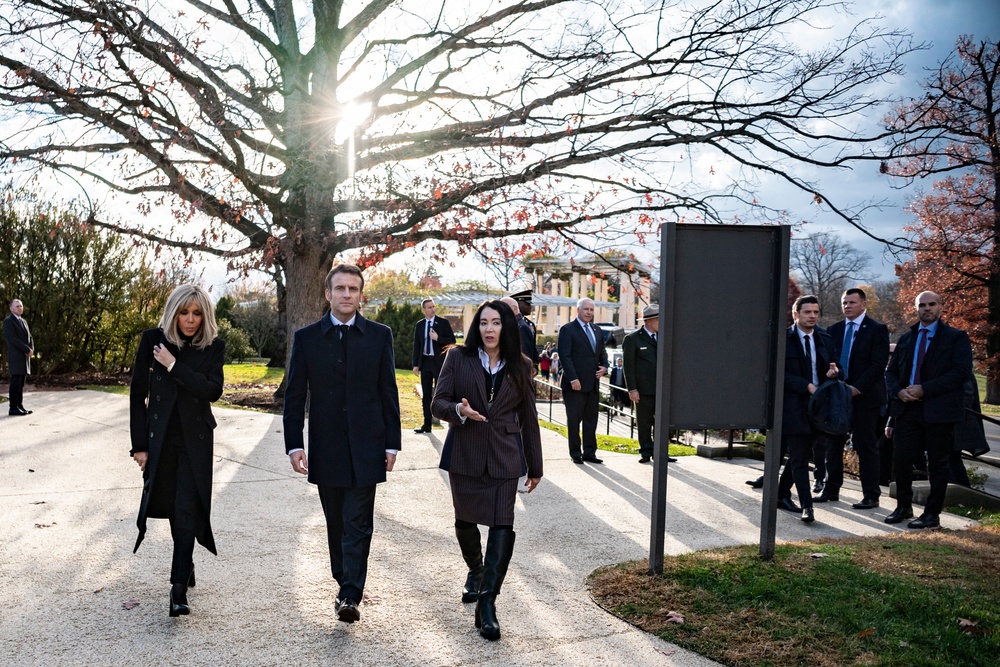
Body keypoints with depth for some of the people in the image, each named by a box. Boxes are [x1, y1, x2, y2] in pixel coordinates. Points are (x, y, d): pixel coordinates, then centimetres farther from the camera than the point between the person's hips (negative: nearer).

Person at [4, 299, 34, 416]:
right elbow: (13, 339, -16)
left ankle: (20, 406, 11)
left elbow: (29, 337, 17)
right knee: (15, 383, -7)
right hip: (16, 358, -8)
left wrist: (31, 349, -2)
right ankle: (13, 408, -4)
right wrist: (27, 350, -15)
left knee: (21, 384, 8)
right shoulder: (8, 321, -6)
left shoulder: (23, 322, 20)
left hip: (25, 357, 8)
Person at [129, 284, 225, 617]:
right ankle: (186, 563, 36)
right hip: (160, 436, 2)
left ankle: (179, 587, -7)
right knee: (171, 504, 12)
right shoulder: (153, 340, -2)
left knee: (187, 509, -8)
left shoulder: (213, 346, -2)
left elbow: (213, 390, -15)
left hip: (195, 439, -1)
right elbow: (138, 393, 0)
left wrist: (174, 366, -19)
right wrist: (140, 444, -3)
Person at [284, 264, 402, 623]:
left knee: (358, 525, -3)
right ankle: (345, 584, 28)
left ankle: (350, 596, 1)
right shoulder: (306, 337, 2)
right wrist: (294, 445, -5)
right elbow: (294, 396, 2)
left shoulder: (379, 335, 2)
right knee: (335, 524, 13)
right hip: (325, 449, 1)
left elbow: (388, 392, 3)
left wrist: (392, 444, 0)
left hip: (365, 447, -1)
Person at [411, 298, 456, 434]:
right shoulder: (419, 325, 8)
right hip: (425, 362, 4)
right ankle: (427, 425, 13)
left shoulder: (443, 322, -2)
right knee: (426, 395, 8)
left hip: (439, 362, -4)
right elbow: (416, 345, 10)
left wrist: (438, 338, -17)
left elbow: (452, 341, -3)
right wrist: (415, 364, 4)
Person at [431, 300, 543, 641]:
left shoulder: (520, 366, 4)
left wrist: (535, 466, 11)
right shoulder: (458, 358, 0)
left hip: (504, 456, 0)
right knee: (465, 521, 14)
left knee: (502, 524, -11)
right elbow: (438, 402, -3)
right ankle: (476, 571, 43)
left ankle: (487, 604, -7)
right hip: (464, 455, 1)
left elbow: (528, 417, 9)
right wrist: (459, 410, -27)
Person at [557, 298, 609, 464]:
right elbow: (565, 356, -12)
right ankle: (575, 453, 11)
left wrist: (604, 367, 1)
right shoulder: (568, 330, -6)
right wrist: (573, 379, -19)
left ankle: (589, 452, 18)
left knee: (591, 420, 10)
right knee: (574, 420, 2)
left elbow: (602, 353, 22)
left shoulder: (597, 331, 15)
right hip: (575, 384, -6)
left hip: (593, 384, 7)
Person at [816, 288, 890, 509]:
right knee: (833, 444, 8)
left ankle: (871, 495, 7)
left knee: (866, 447, 0)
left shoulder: (877, 330, -3)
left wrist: (857, 388, -17)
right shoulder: (834, 330, 12)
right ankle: (831, 490, 18)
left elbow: (878, 364, -11)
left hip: (865, 396, -5)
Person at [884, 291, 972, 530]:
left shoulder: (956, 338, 1)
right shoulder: (906, 339, 16)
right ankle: (904, 507, 21)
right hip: (907, 409, 4)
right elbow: (891, 372, 17)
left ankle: (932, 515, 12)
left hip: (939, 411, -4)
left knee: (938, 464, 3)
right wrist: (899, 391, -6)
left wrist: (925, 389, -17)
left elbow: (962, 371, -11)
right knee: (901, 459, 4)